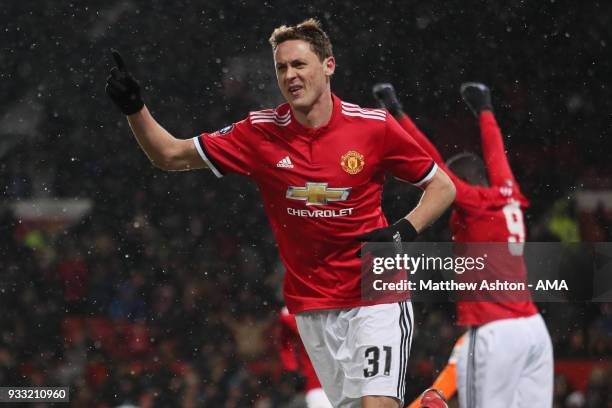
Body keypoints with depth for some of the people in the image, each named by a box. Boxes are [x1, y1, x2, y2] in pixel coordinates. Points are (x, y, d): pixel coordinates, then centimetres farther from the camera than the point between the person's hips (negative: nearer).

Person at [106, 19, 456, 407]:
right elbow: (171, 155, 3)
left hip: (377, 301, -3)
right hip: (312, 308, 3)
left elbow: (443, 186, 3)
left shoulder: (375, 126, -8)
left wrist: (405, 231, -14)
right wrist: (134, 108, -13)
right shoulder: (261, 132, -3)